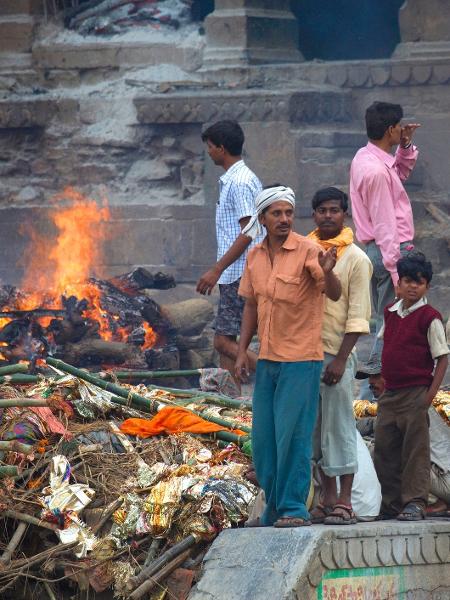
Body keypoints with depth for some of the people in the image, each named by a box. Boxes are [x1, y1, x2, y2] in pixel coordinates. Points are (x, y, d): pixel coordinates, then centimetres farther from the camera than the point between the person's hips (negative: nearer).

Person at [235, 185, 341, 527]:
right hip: (267, 359, 6)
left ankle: (293, 509, 0)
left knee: (293, 436, -6)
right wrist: (242, 352, 11)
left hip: (300, 360, -6)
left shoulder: (307, 251, -10)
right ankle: (275, 508, 21)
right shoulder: (255, 256, 9)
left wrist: (327, 272, -42)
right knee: (263, 439, 10)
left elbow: (335, 294, -20)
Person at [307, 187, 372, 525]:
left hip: (336, 355, -6)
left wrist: (340, 359, -15)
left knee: (339, 427, -5)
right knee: (316, 429, 8)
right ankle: (328, 498, 15)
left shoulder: (356, 259, -4)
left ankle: (344, 503, -2)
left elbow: (358, 316, -8)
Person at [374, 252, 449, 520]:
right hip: (390, 394, 7)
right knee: (385, 451, 8)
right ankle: (391, 503, 16)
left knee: (415, 451, -4)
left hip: (415, 394, -7)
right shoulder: (390, 312, 11)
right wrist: (382, 380, 15)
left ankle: (415, 503, -1)